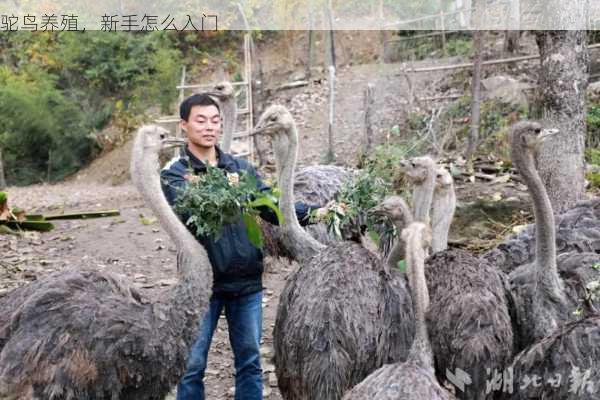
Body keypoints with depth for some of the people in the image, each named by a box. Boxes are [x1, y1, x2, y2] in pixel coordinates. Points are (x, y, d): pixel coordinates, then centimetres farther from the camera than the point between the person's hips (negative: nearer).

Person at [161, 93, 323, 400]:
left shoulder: (241, 167, 10)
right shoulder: (174, 173, -1)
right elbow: (186, 212, -19)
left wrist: (312, 213, -13)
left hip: (247, 281, 4)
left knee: (250, 362, 11)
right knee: (192, 365, 4)